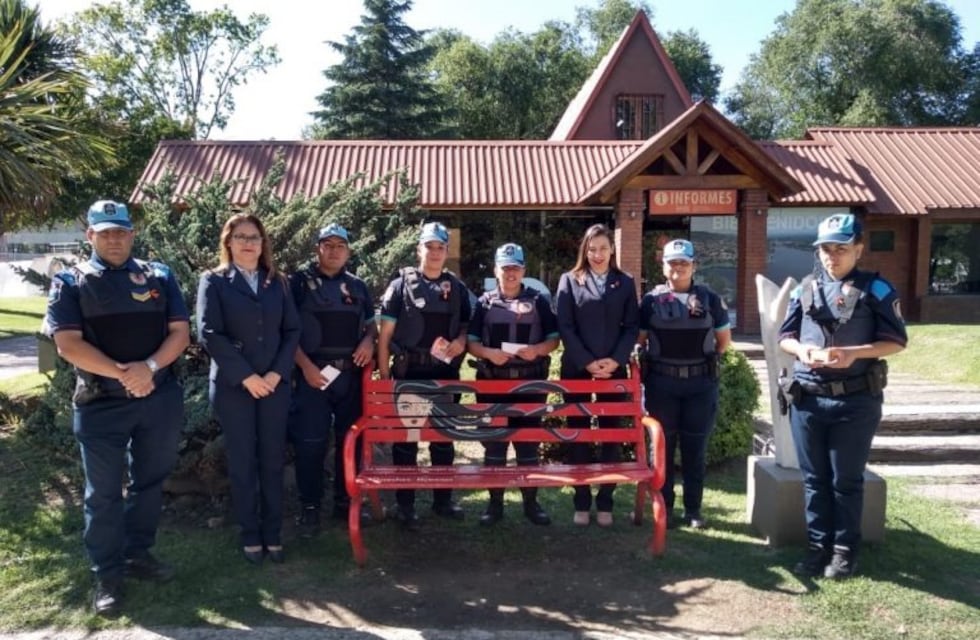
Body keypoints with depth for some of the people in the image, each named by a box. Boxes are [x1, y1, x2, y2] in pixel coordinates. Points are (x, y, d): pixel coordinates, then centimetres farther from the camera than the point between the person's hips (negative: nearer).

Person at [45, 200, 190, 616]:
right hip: (100, 403, -2)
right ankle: (107, 576, 20)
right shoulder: (70, 282, 0)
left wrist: (149, 367, -17)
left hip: (160, 398, 3)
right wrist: (123, 373, -19)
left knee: (150, 482, 14)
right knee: (103, 493, 6)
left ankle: (138, 554, 33)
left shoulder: (160, 276, 7)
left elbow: (180, 332, 1)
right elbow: (68, 345, -10)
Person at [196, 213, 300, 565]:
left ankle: (273, 534, 17)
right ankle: (250, 535, 17)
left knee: (272, 460, 7)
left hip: (274, 383, 3)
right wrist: (246, 376, -14)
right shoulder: (214, 281, 0)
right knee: (242, 462, 5)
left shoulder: (277, 283, 11)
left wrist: (277, 373, -7)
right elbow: (209, 333, -10)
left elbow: (292, 330, 7)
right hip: (233, 385, -3)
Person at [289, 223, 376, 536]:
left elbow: (372, 323, 21)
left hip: (352, 373, 4)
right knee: (310, 442, -3)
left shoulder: (357, 286, 13)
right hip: (314, 372, -4)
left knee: (349, 439, 10)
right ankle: (309, 507, 11)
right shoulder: (301, 282, 1)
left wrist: (369, 341, -2)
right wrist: (305, 365, -13)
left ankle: (345, 502, 23)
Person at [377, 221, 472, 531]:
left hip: (446, 372, 3)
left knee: (444, 436, 12)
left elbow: (467, 326, 16)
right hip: (410, 372, -3)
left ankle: (443, 499, 25)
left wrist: (461, 341, -7)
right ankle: (405, 504, 14)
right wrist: (384, 375, -8)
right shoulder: (401, 285, -2)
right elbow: (384, 334, -3)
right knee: (405, 437, 4)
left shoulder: (457, 288, 8)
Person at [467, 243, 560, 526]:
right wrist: (488, 353, -15)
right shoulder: (485, 302, 6)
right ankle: (495, 502, 15)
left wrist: (537, 349, -15)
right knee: (493, 441, 4)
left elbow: (554, 339, 5)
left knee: (529, 440, 5)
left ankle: (531, 501, 17)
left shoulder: (538, 301, 6)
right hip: (492, 381, 0)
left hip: (530, 381, 0)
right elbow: (471, 342, 4)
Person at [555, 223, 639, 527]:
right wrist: (587, 362, -12)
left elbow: (632, 326, 5)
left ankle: (605, 502, 14)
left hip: (614, 370, 1)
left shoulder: (625, 283, 9)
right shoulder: (569, 280, 4)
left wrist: (615, 360, -10)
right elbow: (565, 327, -2)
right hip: (577, 369, -1)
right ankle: (582, 503, 13)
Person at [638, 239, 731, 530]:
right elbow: (639, 338, 8)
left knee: (695, 447, 7)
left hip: (701, 382, 1)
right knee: (663, 445, 6)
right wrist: (651, 361, 3)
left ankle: (693, 509, 18)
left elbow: (724, 338, 14)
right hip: (661, 382, -1)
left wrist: (706, 359, 8)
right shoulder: (651, 300, 1)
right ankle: (664, 507, 16)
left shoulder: (710, 298, 4)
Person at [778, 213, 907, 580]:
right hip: (807, 397, 4)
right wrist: (802, 349, -11)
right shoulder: (805, 289, 9)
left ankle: (844, 550, 20)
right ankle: (817, 547, 22)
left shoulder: (876, 289, -1)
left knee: (847, 480, 6)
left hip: (856, 401, -3)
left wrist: (855, 352, -20)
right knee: (814, 479, 11)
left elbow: (897, 341, -4)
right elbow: (784, 337, 12)